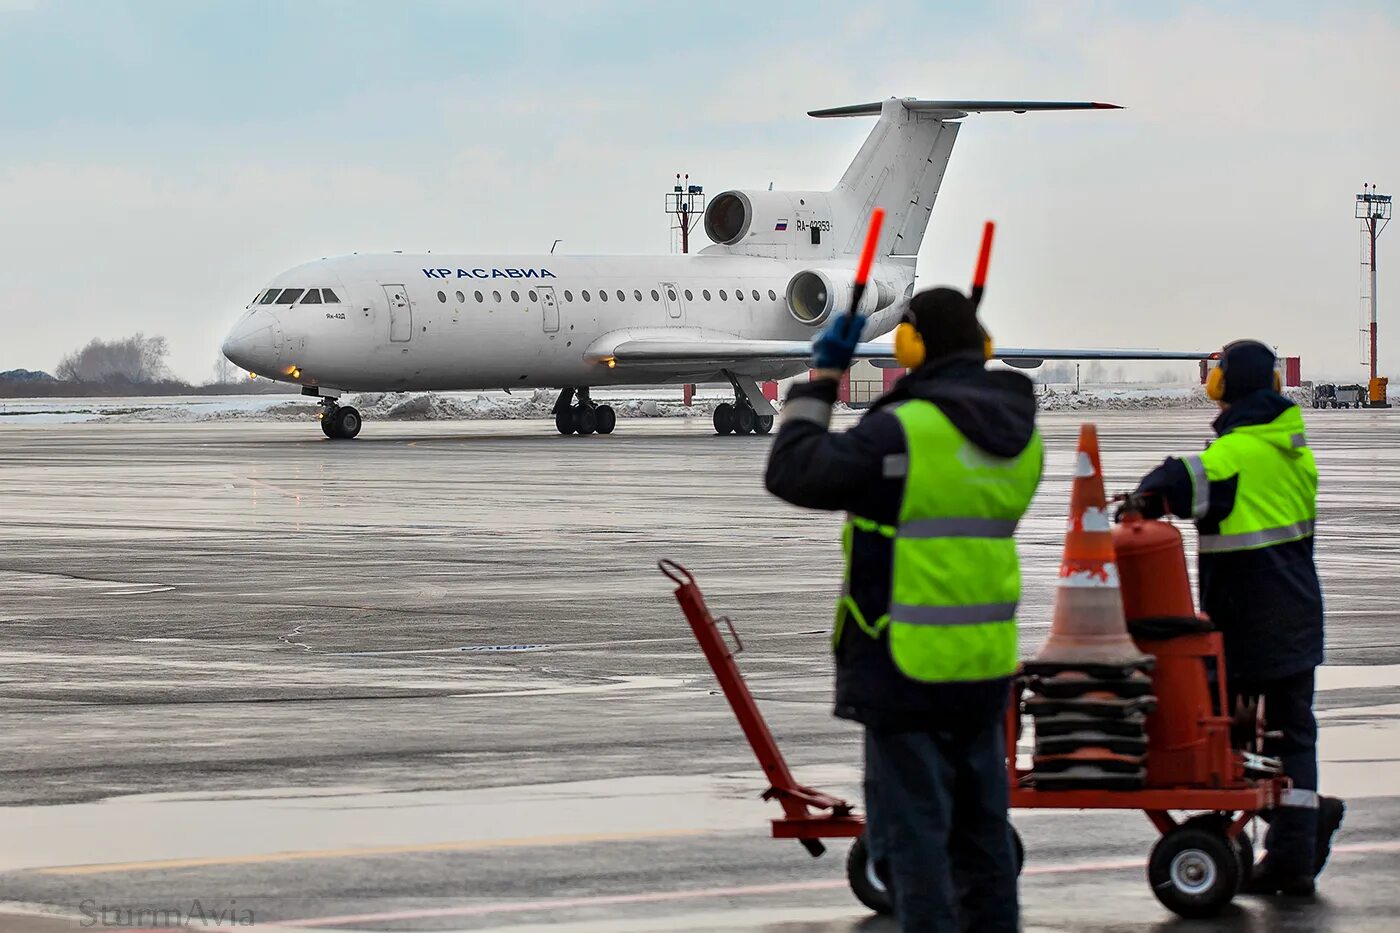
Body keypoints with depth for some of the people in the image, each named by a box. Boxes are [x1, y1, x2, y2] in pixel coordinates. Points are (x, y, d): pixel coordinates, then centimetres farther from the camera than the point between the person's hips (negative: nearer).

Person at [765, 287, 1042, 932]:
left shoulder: (902, 430, -17)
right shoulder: (1018, 433, 4)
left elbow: (792, 472, -13)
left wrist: (822, 378, -3)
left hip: (908, 667, -7)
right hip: (988, 664, 7)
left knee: (911, 830, -1)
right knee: (982, 825, 17)